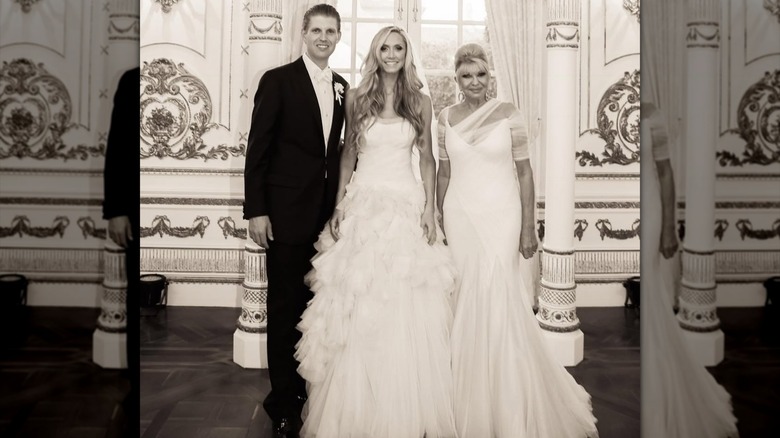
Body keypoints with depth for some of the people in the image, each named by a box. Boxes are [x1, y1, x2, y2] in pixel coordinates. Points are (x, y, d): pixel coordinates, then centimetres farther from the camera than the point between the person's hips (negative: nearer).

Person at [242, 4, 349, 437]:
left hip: (327, 212, 5)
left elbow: (338, 148, 14)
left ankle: (309, 389, 26)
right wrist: (255, 210, -11)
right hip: (287, 211, -4)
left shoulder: (342, 88, 12)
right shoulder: (277, 80, -3)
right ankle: (284, 402, 18)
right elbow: (258, 148, -6)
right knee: (285, 307, 4)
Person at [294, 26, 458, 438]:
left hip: (407, 203, 0)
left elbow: (428, 159, 7)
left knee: (407, 309, 0)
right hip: (364, 202, 0)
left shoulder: (420, 101, 7)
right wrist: (339, 204, 1)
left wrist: (430, 208, -2)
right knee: (358, 307, 0)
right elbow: (348, 153, 9)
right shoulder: (356, 98, 7)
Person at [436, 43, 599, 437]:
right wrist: (440, 223, 11)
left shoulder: (508, 114, -4)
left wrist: (528, 228, -7)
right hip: (460, 217, 3)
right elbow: (444, 173, 10)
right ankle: (471, 402, 29)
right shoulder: (446, 118, 5)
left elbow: (524, 172, -4)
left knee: (498, 301, -1)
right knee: (465, 301, 9)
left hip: (500, 216, -3)